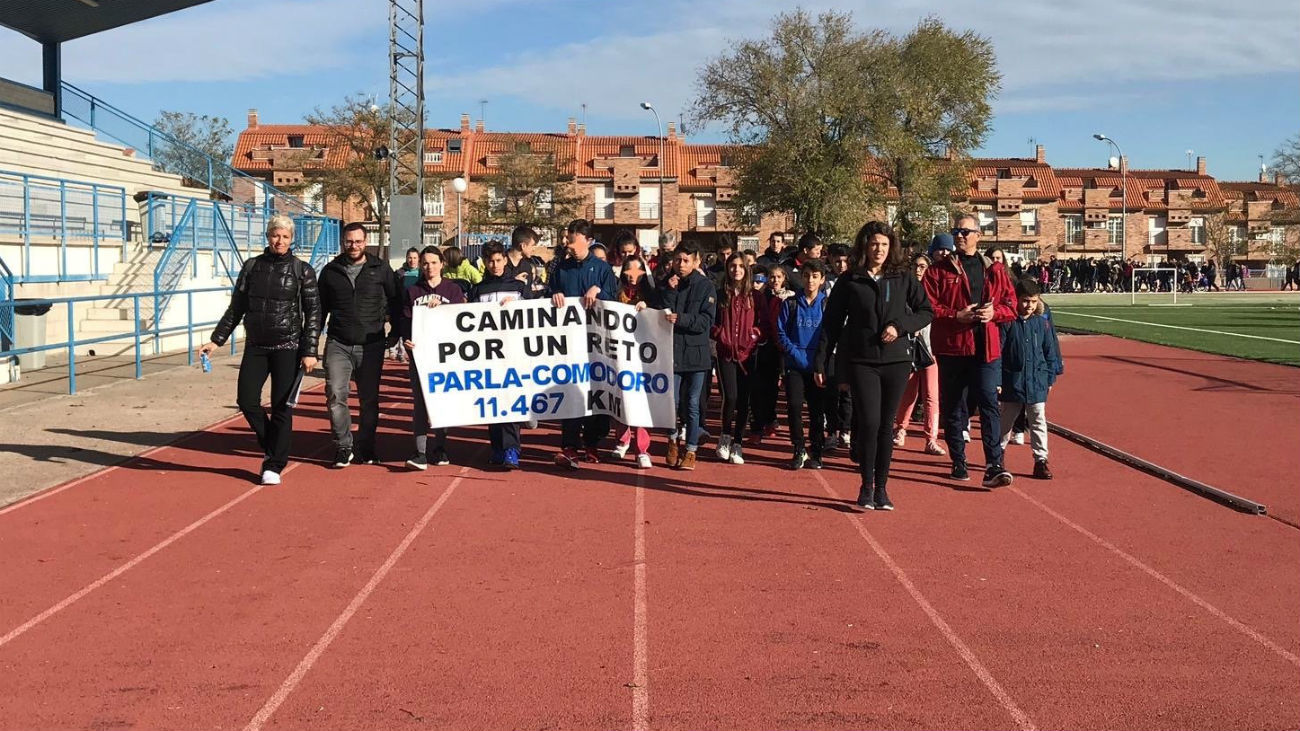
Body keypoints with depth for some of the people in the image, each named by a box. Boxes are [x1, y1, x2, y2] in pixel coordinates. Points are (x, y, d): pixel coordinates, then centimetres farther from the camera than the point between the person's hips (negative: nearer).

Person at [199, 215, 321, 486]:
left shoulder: (302, 270, -1)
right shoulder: (251, 267, 8)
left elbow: (313, 313, -2)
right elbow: (236, 308, 13)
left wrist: (310, 352, -9)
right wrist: (216, 340, 8)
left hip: (287, 347, -3)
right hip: (255, 346, 3)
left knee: (281, 407, -2)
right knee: (246, 399, -4)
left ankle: (274, 466, 8)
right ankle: (270, 446, 20)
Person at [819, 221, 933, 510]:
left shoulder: (904, 278, 5)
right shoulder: (849, 281, 3)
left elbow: (926, 311, 9)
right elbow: (832, 323, 5)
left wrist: (900, 326, -9)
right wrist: (822, 362, 2)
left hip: (896, 359, 2)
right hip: (860, 361, -1)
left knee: (886, 425, 6)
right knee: (869, 422, -10)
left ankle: (881, 487, 16)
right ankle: (866, 486, 3)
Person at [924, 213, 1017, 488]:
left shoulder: (994, 270, 10)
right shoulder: (939, 270, 3)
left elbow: (1011, 303, 11)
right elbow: (929, 307, -4)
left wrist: (993, 312, -9)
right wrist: (957, 316, -16)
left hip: (986, 349, 1)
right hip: (951, 348, 0)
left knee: (990, 404, -8)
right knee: (953, 408, 8)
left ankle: (993, 467, -11)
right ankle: (958, 463, 20)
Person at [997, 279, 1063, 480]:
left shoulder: (1043, 324, 1)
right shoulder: (1008, 323, -6)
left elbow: (1051, 353, 8)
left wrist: (1050, 378, 6)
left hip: (1037, 384, 1)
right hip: (1012, 382, -1)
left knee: (1038, 422, 2)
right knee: (1006, 420, 13)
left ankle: (1041, 461, 6)